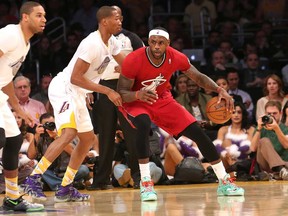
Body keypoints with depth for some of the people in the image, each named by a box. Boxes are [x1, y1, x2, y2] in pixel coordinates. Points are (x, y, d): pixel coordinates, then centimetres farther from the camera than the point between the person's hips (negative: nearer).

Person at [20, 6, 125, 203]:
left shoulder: (111, 42, 6)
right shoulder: (92, 43, -23)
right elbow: (75, 77, -25)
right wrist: (107, 91, -24)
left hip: (77, 93, 10)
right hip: (64, 88, -10)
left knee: (88, 139, 13)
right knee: (69, 133, -27)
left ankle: (65, 189, 16)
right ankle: (33, 179, -25)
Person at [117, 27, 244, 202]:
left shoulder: (176, 58, -18)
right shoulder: (133, 60, -29)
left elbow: (199, 77, -3)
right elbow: (121, 93, -24)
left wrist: (219, 89, -21)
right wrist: (139, 94, -46)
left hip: (163, 100, 4)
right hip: (135, 101, -4)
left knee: (197, 132, -5)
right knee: (143, 124, -39)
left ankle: (224, 182, 8)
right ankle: (145, 183, -31)